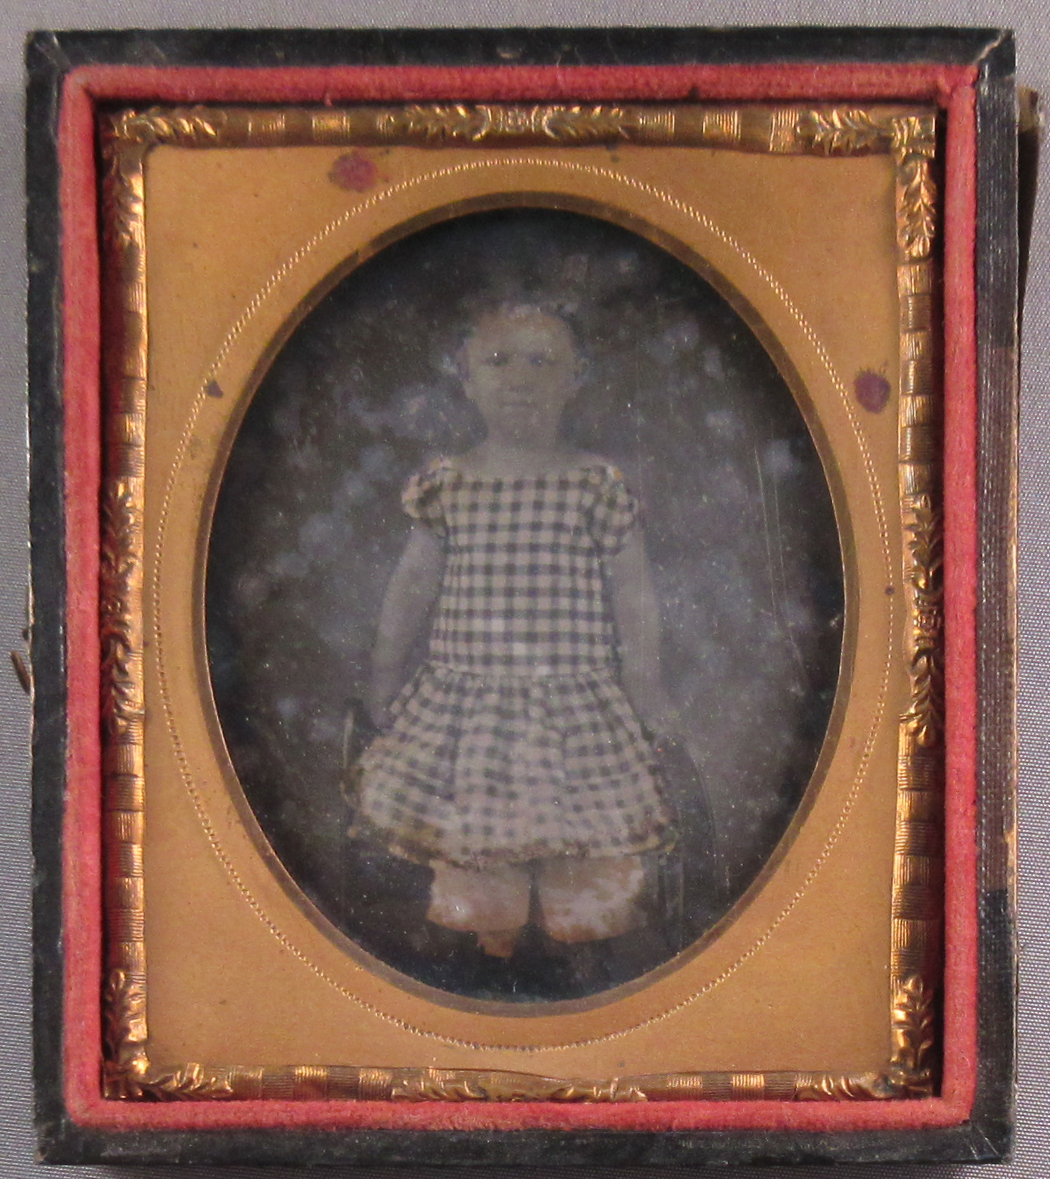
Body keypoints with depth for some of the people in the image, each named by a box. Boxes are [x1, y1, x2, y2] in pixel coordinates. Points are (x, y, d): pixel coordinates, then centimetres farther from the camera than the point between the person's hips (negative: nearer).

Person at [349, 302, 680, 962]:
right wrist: (388, 669, 8)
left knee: (582, 837, 4)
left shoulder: (598, 486, -2)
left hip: (574, 698, -1)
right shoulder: (448, 487, 3)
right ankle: (496, 945, 29)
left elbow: (632, 589, 1)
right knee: (477, 826, 10)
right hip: (466, 695, 2)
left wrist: (645, 679, -2)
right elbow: (414, 583, 9)